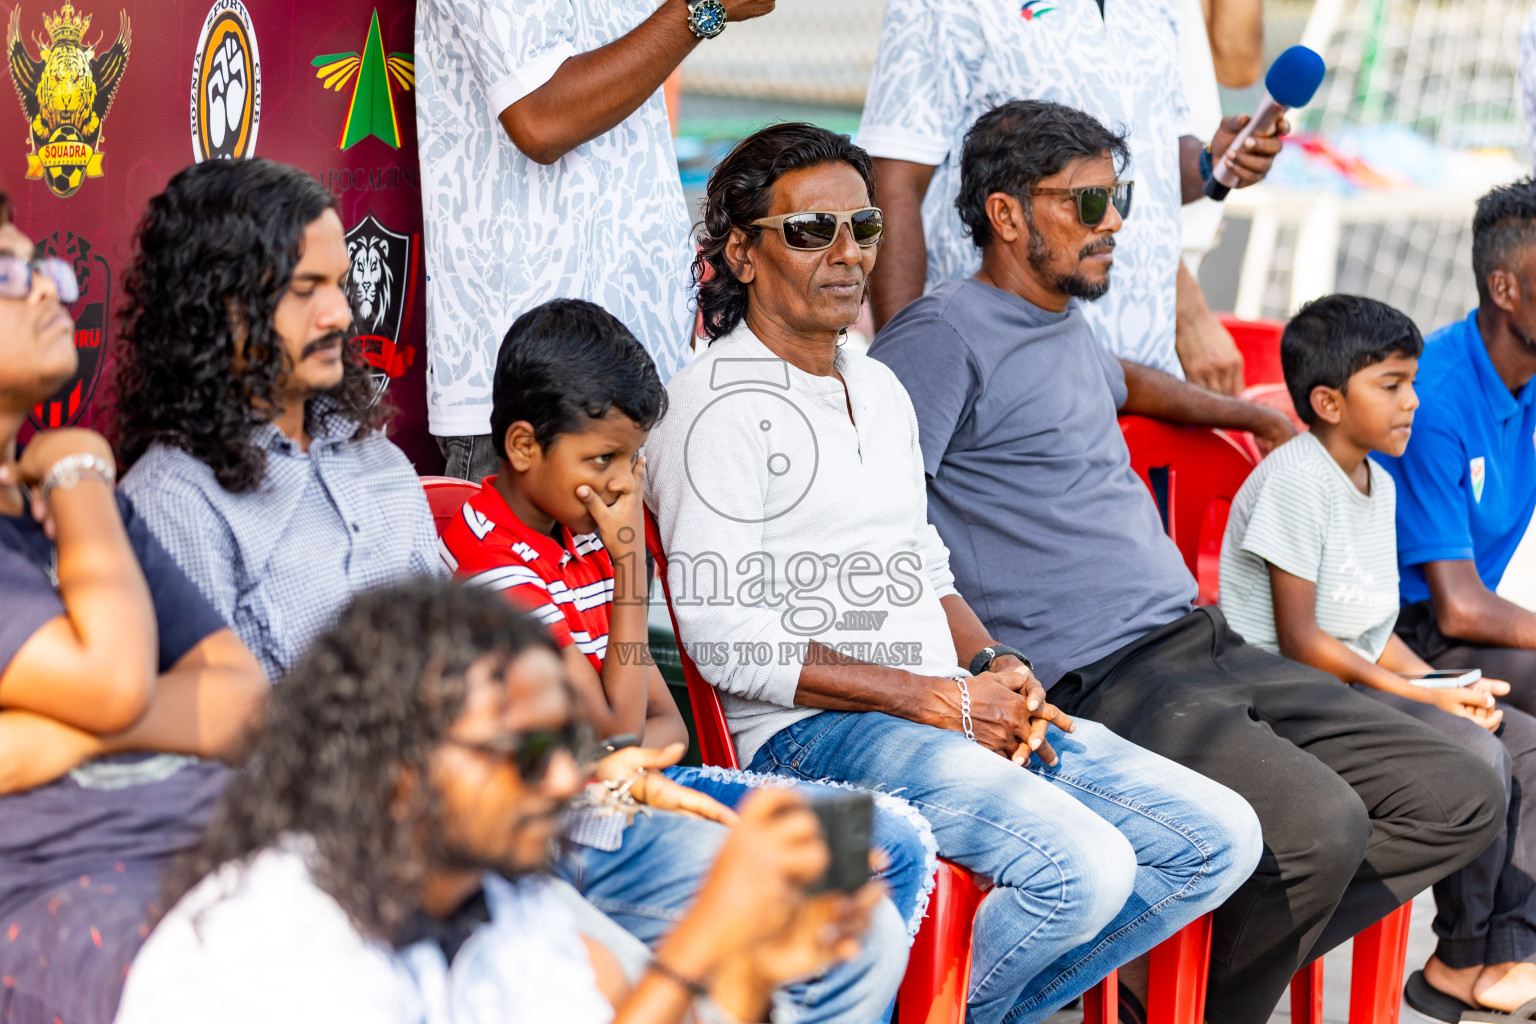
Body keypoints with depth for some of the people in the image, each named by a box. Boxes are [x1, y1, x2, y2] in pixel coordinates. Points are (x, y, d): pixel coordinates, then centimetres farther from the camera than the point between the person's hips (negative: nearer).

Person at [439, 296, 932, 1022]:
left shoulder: (584, 537, 10)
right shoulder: (495, 569, -18)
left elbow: (666, 725, 11)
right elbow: (615, 732, -16)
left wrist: (634, 754, -14)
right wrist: (630, 560, -13)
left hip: (644, 794, 10)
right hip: (576, 839, -10)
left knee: (898, 841, 9)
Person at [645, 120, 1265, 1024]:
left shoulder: (881, 390, 20)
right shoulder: (719, 405, -8)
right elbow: (724, 637, -15)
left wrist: (994, 669, 3)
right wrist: (932, 698, -14)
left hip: (950, 715, 9)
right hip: (812, 736, -9)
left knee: (1221, 839, -1)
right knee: (1084, 869, -29)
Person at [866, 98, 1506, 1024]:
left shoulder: (1066, 326, 21)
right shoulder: (945, 336, -8)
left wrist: (1262, 417, 53)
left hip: (1206, 647, 10)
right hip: (1098, 682, -10)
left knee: (1463, 799, 0)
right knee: (1318, 823, -31)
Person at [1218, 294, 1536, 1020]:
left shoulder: (1378, 484, 14)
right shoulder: (1296, 480, -16)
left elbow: (1371, 629, 14)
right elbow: (1300, 642, -19)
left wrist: (1445, 686, -3)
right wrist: (1427, 698, -19)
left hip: (1364, 682, 10)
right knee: (1475, 755, -24)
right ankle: (1460, 962, -7)